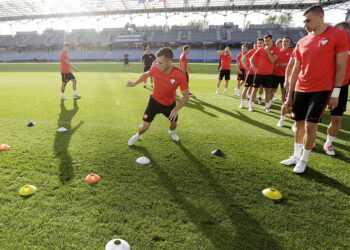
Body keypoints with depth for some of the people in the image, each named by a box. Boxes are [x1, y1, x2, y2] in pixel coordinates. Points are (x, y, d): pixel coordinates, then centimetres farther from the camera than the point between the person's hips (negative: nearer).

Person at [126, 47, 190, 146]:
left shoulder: (180, 75, -31)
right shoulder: (155, 68, -24)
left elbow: (186, 95, -20)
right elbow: (146, 74, 2)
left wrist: (176, 109, -31)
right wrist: (134, 83, -9)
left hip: (170, 104, 0)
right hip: (154, 101, 0)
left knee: (174, 123, 20)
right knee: (145, 126, -3)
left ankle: (171, 132, 58)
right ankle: (137, 135, 33)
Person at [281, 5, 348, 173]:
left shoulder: (339, 35, -4)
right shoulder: (301, 43, 10)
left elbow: (341, 66, -5)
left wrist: (336, 92, -10)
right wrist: (290, 93, 11)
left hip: (321, 90, -5)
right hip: (300, 90, 5)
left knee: (310, 125, -7)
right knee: (299, 123, 9)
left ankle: (304, 160, 11)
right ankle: (296, 156, 23)